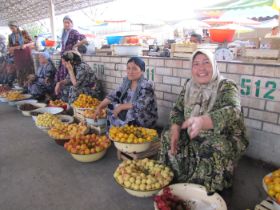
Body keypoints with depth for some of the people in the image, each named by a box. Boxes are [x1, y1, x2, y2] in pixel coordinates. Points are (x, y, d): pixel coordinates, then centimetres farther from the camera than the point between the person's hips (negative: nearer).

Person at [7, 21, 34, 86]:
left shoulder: (24, 33, -3)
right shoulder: (11, 36, 4)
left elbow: (32, 43, -5)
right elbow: (9, 48, 3)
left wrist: (25, 45, -25)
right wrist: (16, 47, -17)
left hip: (26, 54, -2)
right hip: (18, 56, 2)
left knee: (29, 70, -5)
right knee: (20, 72, -2)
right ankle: (22, 87, 3)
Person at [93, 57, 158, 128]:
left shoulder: (146, 86, -19)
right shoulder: (127, 82, 1)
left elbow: (140, 105, -30)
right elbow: (113, 95, 1)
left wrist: (121, 107, -25)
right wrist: (99, 108, -9)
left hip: (145, 119, -6)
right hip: (129, 114, 7)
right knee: (111, 107, -10)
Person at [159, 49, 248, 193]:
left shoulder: (227, 87, -17)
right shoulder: (189, 85, 0)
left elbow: (233, 111, -37)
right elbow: (177, 110, 4)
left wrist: (202, 121, -57)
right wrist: (175, 130, -18)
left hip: (224, 139, -5)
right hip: (194, 137, 5)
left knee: (213, 151, -35)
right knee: (167, 137, -13)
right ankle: (170, 182, 5)